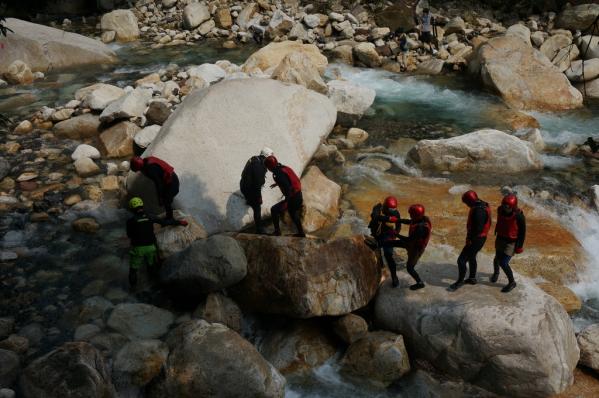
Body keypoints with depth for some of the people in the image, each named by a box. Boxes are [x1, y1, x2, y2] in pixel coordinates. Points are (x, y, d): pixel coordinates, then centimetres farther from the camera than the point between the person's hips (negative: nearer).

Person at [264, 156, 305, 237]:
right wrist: (278, 184, 35)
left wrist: (286, 202, -23)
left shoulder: (278, 174, -22)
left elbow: (287, 188, -27)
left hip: (293, 199, -9)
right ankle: (301, 233, 40)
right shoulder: (284, 168, 5)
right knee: (293, 213, 30)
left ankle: (277, 231, 7)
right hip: (299, 196, 9)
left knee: (274, 210, -1)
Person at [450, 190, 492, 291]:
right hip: (480, 237, 11)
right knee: (471, 257, 26)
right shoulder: (483, 205, 5)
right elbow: (487, 223, 15)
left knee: (461, 260, -3)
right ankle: (472, 278, 40)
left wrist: (470, 239, -18)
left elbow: (478, 228, -29)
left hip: (476, 240, -11)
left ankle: (460, 281, 9)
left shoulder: (478, 210, -27)